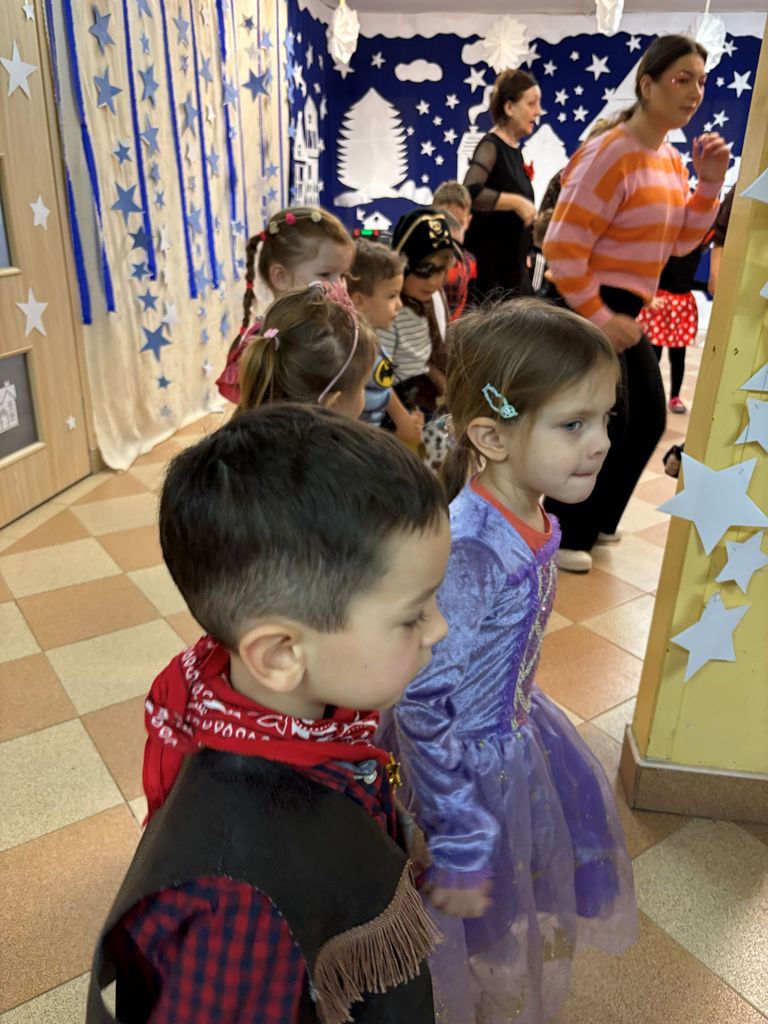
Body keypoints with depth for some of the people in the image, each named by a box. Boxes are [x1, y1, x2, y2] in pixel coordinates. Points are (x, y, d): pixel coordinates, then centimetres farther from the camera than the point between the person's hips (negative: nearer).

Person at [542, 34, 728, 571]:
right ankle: (562, 535, 12)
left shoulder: (671, 160, 11)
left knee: (648, 420, 12)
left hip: (626, 308, 9)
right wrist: (597, 317, -21)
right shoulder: (609, 154, -17)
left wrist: (709, 183, 0)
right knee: (604, 423, -7)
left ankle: (597, 518, 29)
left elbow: (680, 241, 14)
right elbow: (563, 247, -22)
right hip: (586, 307, -9)